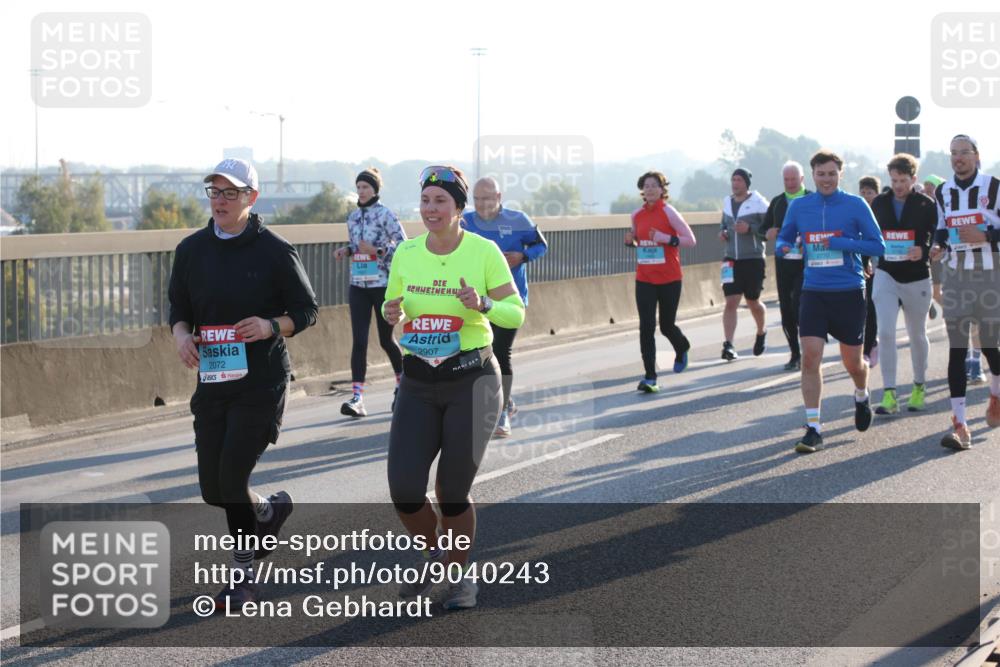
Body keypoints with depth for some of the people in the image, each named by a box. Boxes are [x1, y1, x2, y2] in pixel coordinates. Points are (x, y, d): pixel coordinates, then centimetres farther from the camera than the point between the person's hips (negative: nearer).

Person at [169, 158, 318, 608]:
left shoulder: (274, 251, -7)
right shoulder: (191, 250, 5)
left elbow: (308, 310, -1)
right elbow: (179, 308, 15)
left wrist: (272, 326, -21)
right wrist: (181, 334, -8)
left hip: (261, 382, -5)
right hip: (211, 380, 5)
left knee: (231, 480, -11)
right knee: (212, 488, 8)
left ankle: (243, 577, 6)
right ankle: (270, 509, 41)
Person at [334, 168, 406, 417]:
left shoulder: (385, 214, -9)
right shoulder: (353, 217, 9)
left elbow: (404, 245, -10)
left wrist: (377, 251, -22)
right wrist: (345, 250, 1)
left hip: (383, 284, -4)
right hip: (358, 285, 4)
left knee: (386, 339, 9)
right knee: (359, 340, -6)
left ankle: (403, 384, 34)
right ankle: (357, 398, -11)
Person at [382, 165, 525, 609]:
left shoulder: (484, 251, -8)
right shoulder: (406, 253, 2)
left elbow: (516, 314, -5)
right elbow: (391, 307, 14)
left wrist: (482, 304, -24)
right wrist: (391, 314, -9)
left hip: (472, 380, -3)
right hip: (418, 384, 3)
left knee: (452, 493, 0)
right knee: (404, 489, -6)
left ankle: (459, 574, 26)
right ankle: (435, 557, 25)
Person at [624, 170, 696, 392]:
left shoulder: (668, 212, -9)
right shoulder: (637, 215, 5)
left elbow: (690, 240, -9)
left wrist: (667, 239, -23)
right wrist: (630, 241, -1)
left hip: (669, 279, -3)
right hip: (644, 280, 3)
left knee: (667, 325, 8)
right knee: (646, 327, -8)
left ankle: (682, 350, 44)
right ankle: (650, 377, -7)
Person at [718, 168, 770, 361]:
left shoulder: (758, 203, -7)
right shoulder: (727, 202, 10)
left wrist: (750, 228, -22)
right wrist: (722, 232, 4)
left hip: (753, 259, -3)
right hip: (731, 259, 3)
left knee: (753, 302, 10)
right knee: (731, 302, -9)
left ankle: (761, 333, 39)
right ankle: (728, 345, -15)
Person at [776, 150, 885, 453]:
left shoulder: (855, 205, -5)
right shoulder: (798, 207, 4)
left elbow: (877, 246, -7)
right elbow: (784, 238, 16)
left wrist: (839, 242, -19)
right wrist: (783, 247, -9)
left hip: (849, 293, -2)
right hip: (813, 292, 2)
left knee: (852, 362, 9)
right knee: (810, 357, -12)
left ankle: (862, 397, 44)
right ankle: (813, 428, -7)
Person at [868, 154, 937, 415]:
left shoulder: (925, 204, -4)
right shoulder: (879, 203, 4)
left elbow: (937, 237, -4)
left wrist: (923, 250, -22)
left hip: (916, 277, -1)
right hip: (886, 275, 1)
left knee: (917, 335, 13)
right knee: (885, 332, -13)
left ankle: (919, 387, 33)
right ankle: (889, 394, -12)